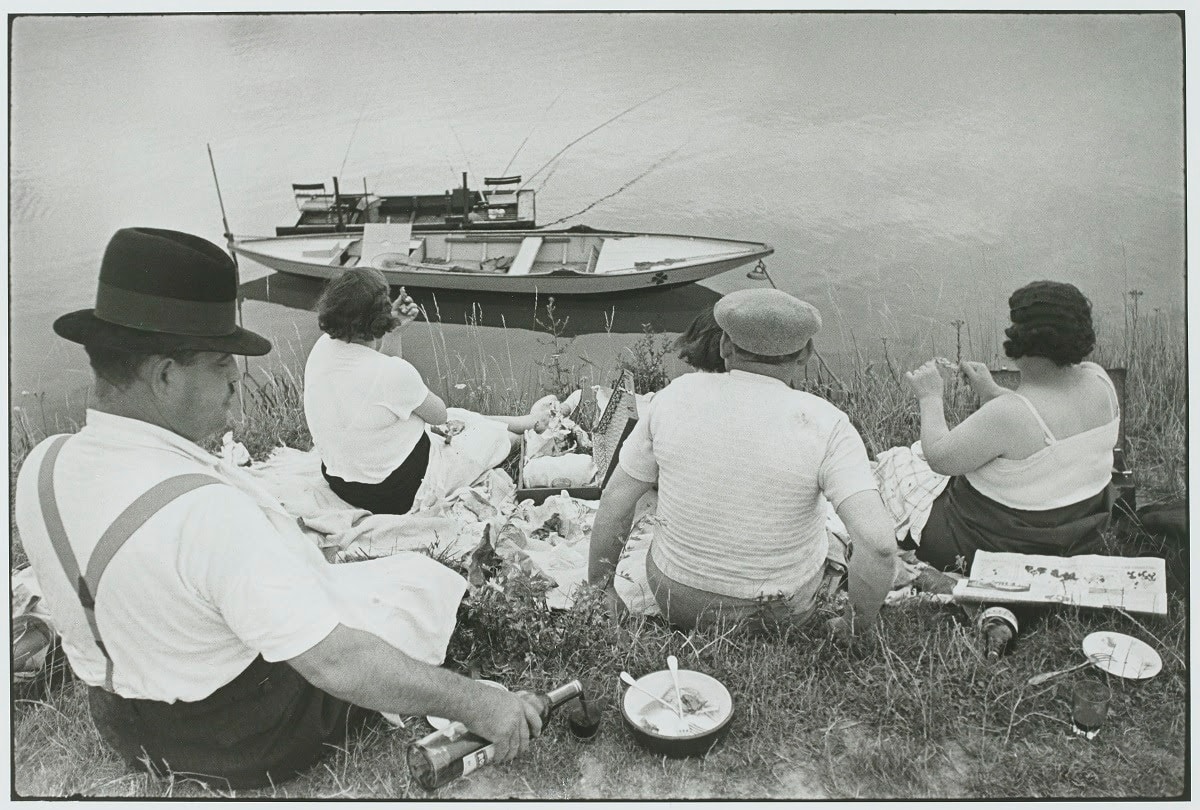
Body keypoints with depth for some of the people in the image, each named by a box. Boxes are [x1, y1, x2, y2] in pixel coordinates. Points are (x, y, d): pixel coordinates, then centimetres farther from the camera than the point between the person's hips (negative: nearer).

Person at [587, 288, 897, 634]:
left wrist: (600, 591, 7)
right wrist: (857, 624, -10)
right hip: (781, 612, -1)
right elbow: (879, 543, -29)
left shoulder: (676, 396, -13)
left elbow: (614, 503, -7)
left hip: (676, 597, 2)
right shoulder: (825, 426, -20)